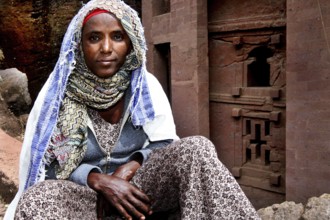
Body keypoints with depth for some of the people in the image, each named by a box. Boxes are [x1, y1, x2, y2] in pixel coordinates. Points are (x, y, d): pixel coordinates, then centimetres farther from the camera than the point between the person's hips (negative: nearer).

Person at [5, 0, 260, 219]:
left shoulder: (145, 85, -1)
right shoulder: (60, 89, -6)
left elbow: (166, 144, 1)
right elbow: (47, 162, -6)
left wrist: (130, 167, -19)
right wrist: (97, 180, -22)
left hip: (136, 186, 2)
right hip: (85, 194, -1)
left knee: (197, 148, -26)